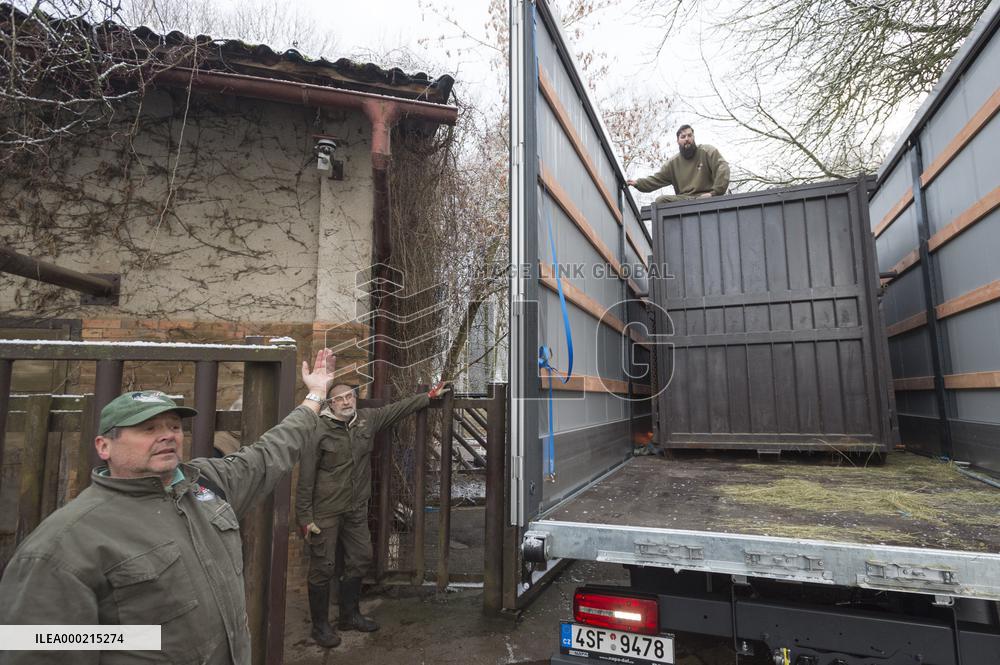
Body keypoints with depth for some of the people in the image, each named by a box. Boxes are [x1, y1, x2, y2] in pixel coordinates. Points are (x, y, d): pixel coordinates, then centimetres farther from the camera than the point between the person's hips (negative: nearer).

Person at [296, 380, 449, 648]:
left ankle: (350, 615, 35)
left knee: (360, 560, 15)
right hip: (325, 512, -6)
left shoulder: (367, 419, -1)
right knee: (323, 567, 4)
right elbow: (306, 478, -14)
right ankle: (320, 626, 24)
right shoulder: (319, 432, -16)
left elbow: (399, 408, 10)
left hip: (356, 509, 6)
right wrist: (305, 518, -13)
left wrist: (430, 395, 10)